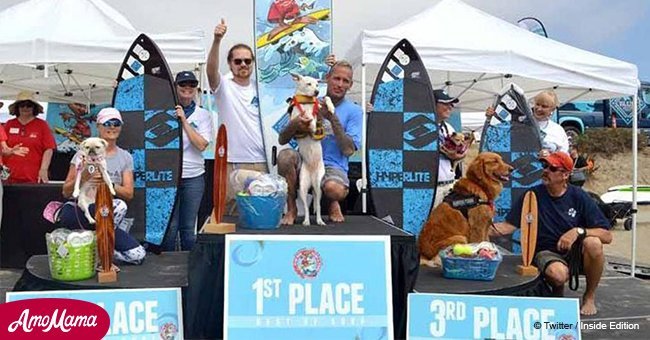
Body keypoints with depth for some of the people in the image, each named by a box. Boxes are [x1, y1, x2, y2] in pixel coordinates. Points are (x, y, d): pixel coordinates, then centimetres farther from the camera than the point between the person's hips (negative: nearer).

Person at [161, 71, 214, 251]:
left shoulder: (203, 115, 6)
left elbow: (201, 145, -7)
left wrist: (184, 120, -10)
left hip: (193, 177, 1)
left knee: (189, 227, 7)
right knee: (169, 226, 1)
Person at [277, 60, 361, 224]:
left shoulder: (353, 111, 4)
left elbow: (348, 150, -9)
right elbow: (282, 140, 4)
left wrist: (333, 119, -16)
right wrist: (294, 124, -18)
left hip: (333, 166, -3)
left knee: (334, 189, -37)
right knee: (286, 155, -31)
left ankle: (333, 203, 4)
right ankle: (291, 207, -9)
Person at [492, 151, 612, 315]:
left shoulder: (578, 196, -4)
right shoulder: (533, 195, -3)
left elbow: (607, 236, -8)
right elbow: (508, 226, -7)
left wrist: (579, 231, -24)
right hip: (547, 252, -1)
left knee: (593, 243, -33)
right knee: (557, 273, -37)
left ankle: (590, 296, -6)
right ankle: (557, 290, 6)